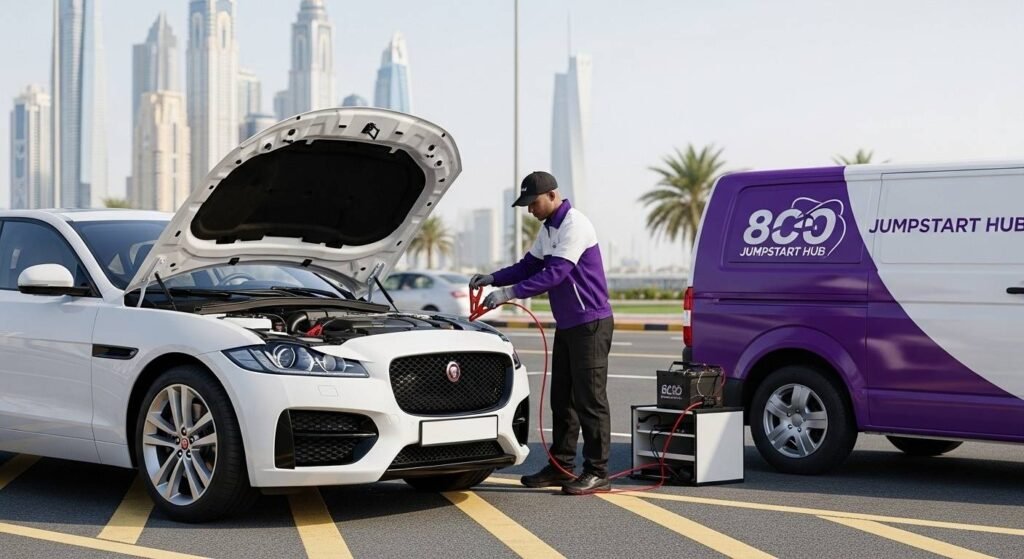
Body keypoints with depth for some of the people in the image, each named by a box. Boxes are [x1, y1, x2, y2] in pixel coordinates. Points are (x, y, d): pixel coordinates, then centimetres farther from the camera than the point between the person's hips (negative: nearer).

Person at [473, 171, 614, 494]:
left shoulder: (575, 226, -17)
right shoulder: (548, 229, 14)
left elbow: (555, 274, -25)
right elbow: (529, 266, 16)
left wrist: (510, 293, -27)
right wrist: (493, 279, 0)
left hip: (590, 323, -10)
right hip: (567, 325, 10)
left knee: (589, 399, -7)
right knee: (562, 399, 12)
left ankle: (597, 473, -3)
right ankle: (561, 467, 19)